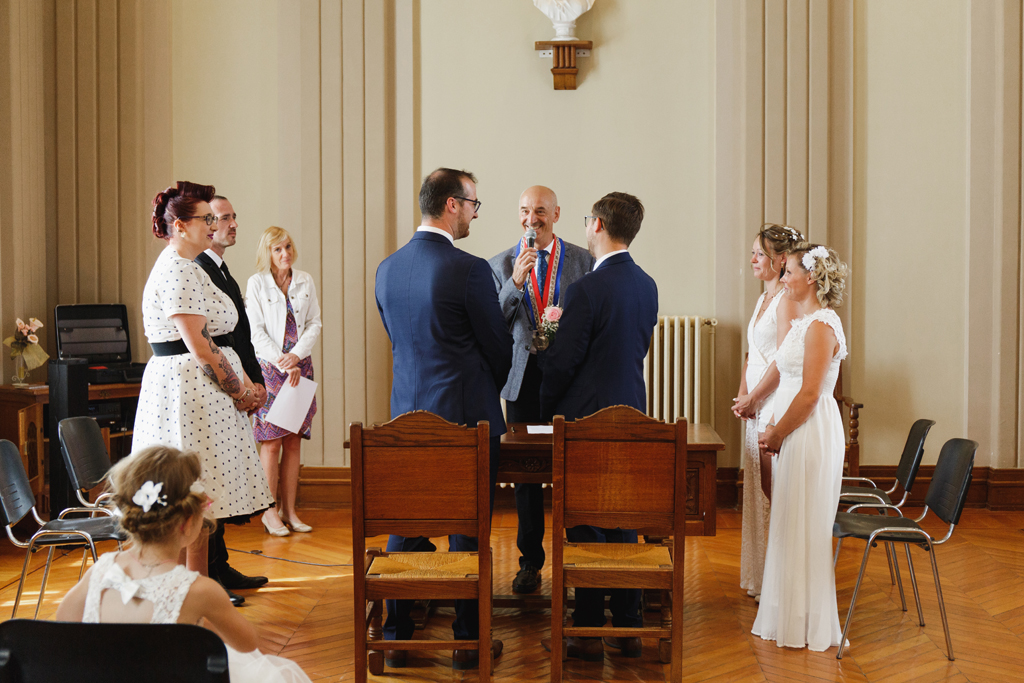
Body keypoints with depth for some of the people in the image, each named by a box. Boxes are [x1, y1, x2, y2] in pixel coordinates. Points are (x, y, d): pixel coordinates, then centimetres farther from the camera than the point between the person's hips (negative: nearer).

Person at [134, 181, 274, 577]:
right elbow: (199, 347, -19)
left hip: (205, 390, 10)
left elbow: (217, 338, 17)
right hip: (188, 389, -10)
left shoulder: (190, 268, 18)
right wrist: (239, 391, -9)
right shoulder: (176, 271, -14)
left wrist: (243, 383, 6)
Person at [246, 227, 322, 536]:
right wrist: (282, 363, -12)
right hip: (268, 366, -3)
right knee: (272, 441, -5)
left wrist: (296, 355, -8)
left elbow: (315, 323, 6)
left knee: (294, 440, 4)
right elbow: (256, 331, -5)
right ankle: (270, 511, 3)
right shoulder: (256, 283, -1)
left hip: (300, 365, 4)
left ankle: (289, 510, 10)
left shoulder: (305, 281, 9)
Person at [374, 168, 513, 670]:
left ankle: (397, 637, 22)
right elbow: (498, 346, -6)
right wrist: (488, 392, 15)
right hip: (467, 418, -6)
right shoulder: (469, 269, -15)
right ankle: (469, 642, 15)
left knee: (404, 529, 13)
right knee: (467, 531, 5)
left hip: (406, 416, 6)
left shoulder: (387, 269, 5)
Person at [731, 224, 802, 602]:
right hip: (755, 405, 10)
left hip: (776, 404, -10)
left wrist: (753, 398, -11)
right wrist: (743, 394, 5)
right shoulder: (764, 298, 16)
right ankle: (761, 578, 22)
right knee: (757, 488, 12)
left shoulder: (787, 299, -12)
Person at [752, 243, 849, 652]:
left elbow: (810, 393, -20)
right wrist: (775, 429, 10)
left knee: (804, 529, -1)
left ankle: (807, 624, 11)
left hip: (810, 434, -10)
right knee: (790, 525, 14)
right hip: (794, 433, 10)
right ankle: (790, 618, 25)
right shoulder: (805, 320, 15)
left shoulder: (821, 325, -16)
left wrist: (777, 434, -12)